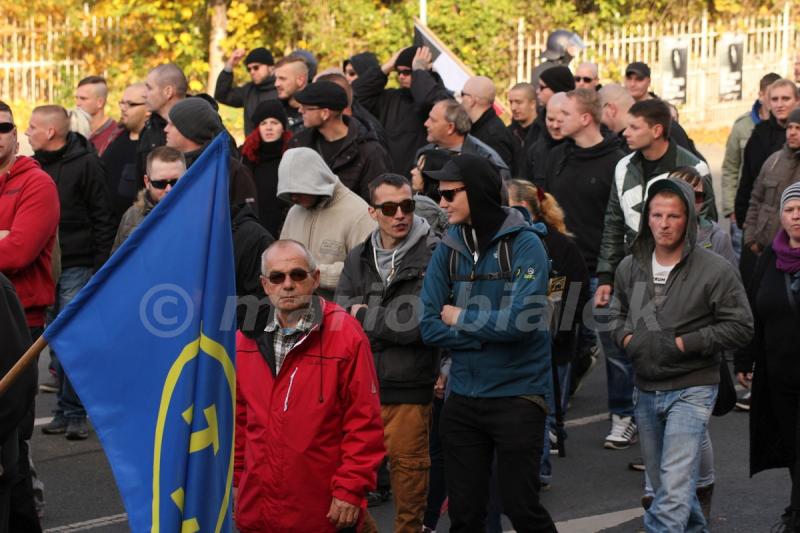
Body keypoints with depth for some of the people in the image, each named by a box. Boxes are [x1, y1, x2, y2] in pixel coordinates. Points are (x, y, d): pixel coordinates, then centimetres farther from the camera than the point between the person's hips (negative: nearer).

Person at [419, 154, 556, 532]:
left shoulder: (524, 244, -9)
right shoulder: (448, 249, 4)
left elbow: (520, 321, -21)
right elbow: (429, 327, -2)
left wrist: (460, 318, -8)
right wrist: (489, 334, -12)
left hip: (518, 396, -4)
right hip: (462, 397, 5)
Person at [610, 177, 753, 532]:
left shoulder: (715, 270, -10)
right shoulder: (630, 267, 5)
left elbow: (740, 327, -10)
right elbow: (617, 312, 22)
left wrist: (683, 343, -16)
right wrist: (626, 338, -2)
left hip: (691, 389, -6)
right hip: (646, 391, 6)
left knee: (674, 489, -16)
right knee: (662, 482, 19)